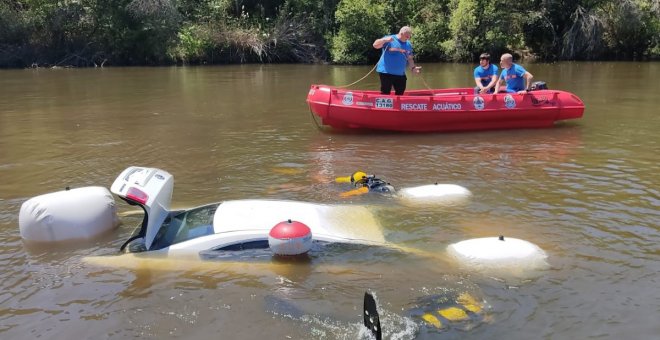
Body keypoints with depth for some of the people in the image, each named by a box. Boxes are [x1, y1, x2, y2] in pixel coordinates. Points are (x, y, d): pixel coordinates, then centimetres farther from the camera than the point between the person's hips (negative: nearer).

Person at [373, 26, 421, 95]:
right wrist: (385, 40, -31)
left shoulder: (408, 45, 10)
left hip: (400, 74, 6)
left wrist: (413, 68, 0)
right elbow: (375, 45, -15)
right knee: (385, 94, -4)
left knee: (400, 93, 11)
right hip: (386, 72, -6)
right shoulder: (389, 40, -6)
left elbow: (409, 59, 17)